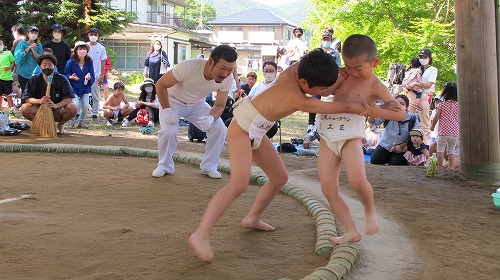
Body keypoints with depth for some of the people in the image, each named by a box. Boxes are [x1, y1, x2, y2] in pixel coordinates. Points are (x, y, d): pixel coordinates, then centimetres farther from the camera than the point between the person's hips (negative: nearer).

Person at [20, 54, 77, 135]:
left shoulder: (62, 79, -3)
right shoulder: (34, 80, 0)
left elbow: (68, 98, -13)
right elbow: (27, 98, -8)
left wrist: (56, 105, -32)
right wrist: (39, 101, -30)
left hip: (57, 112, 0)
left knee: (73, 108, -28)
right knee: (24, 108, -28)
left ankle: (60, 124, 4)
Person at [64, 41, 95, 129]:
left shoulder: (89, 62, -4)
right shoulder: (71, 62, -12)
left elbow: (93, 77, -1)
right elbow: (65, 75, -5)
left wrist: (89, 78, -23)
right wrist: (71, 77, -25)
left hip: (85, 88, 3)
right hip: (74, 88, -3)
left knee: (85, 106, -3)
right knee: (76, 105, -16)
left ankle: (81, 122, 20)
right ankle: (71, 123, 7)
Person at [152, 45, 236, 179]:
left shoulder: (228, 78, -24)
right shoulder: (189, 67, -38)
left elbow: (219, 106, -11)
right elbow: (161, 85, -24)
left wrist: (211, 118, -33)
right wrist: (166, 110, -32)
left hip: (197, 103, 4)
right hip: (173, 100, -4)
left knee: (219, 128, -14)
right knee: (168, 130, -27)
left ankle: (209, 166, 4)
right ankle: (165, 166, -2)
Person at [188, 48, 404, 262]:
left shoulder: (294, 69, -9)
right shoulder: (300, 100, -28)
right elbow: (346, 107, -22)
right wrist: (378, 111, -15)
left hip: (255, 132, 10)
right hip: (241, 129, -10)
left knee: (280, 177, 15)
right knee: (239, 184, -26)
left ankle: (252, 219, 32)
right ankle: (201, 235, -27)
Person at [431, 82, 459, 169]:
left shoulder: (441, 105, -6)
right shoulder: (458, 105, 5)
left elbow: (435, 118, -4)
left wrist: (432, 126, 14)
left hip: (443, 132, -4)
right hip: (455, 132, 4)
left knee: (440, 149, 4)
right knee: (451, 150, 13)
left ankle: (440, 167, 1)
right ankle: (451, 166, 10)